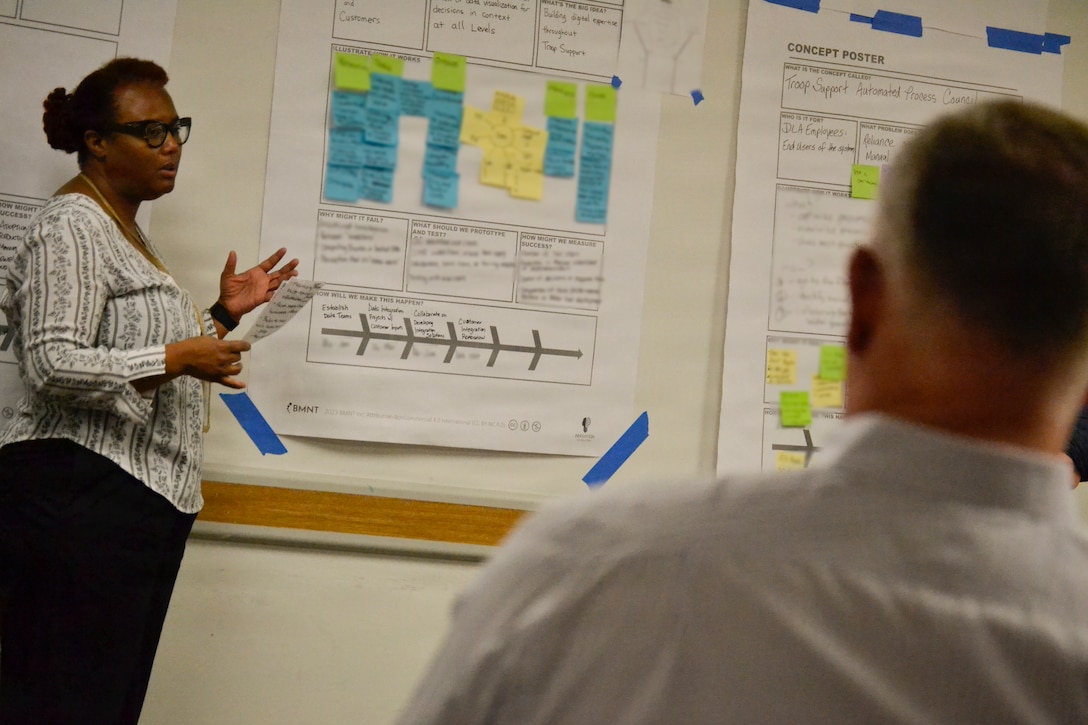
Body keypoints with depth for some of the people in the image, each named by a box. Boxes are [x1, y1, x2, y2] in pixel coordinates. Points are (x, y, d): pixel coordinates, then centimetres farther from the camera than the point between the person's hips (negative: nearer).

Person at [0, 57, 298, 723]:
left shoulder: (126, 229, 21)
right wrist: (178, 359, -24)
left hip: (140, 506, 10)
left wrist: (224, 314, 21)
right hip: (79, 500, -10)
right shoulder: (72, 226, -9)